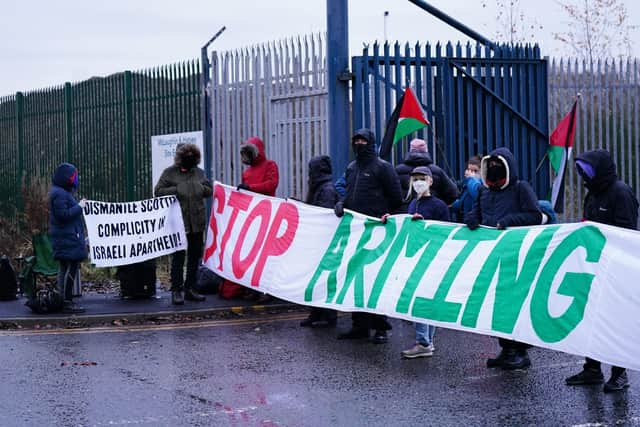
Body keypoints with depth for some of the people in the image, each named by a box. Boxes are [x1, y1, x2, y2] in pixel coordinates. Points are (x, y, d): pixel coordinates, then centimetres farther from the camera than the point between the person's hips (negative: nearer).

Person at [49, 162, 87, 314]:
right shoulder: (59, 194, -16)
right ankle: (67, 302, -10)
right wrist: (79, 206, -15)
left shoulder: (63, 192, 18)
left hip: (69, 238, 11)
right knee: (70, 269, -10)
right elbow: (63, 215, -22)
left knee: (65, 270, 13)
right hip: (67, 240, -11)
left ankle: (65, 301, 19)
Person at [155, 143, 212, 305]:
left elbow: (210, 190, 17)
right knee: (178, 256, -5)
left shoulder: (199, 172, 13)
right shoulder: (170, 173, 1)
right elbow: (158, 191, -4)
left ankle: (190, 289, 18)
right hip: (178, 222, -5)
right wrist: (176, 190, -14)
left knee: (195, 255, 9)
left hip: (197, 222, 5)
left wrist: (201, 188, -4)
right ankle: (176, 291, -2)